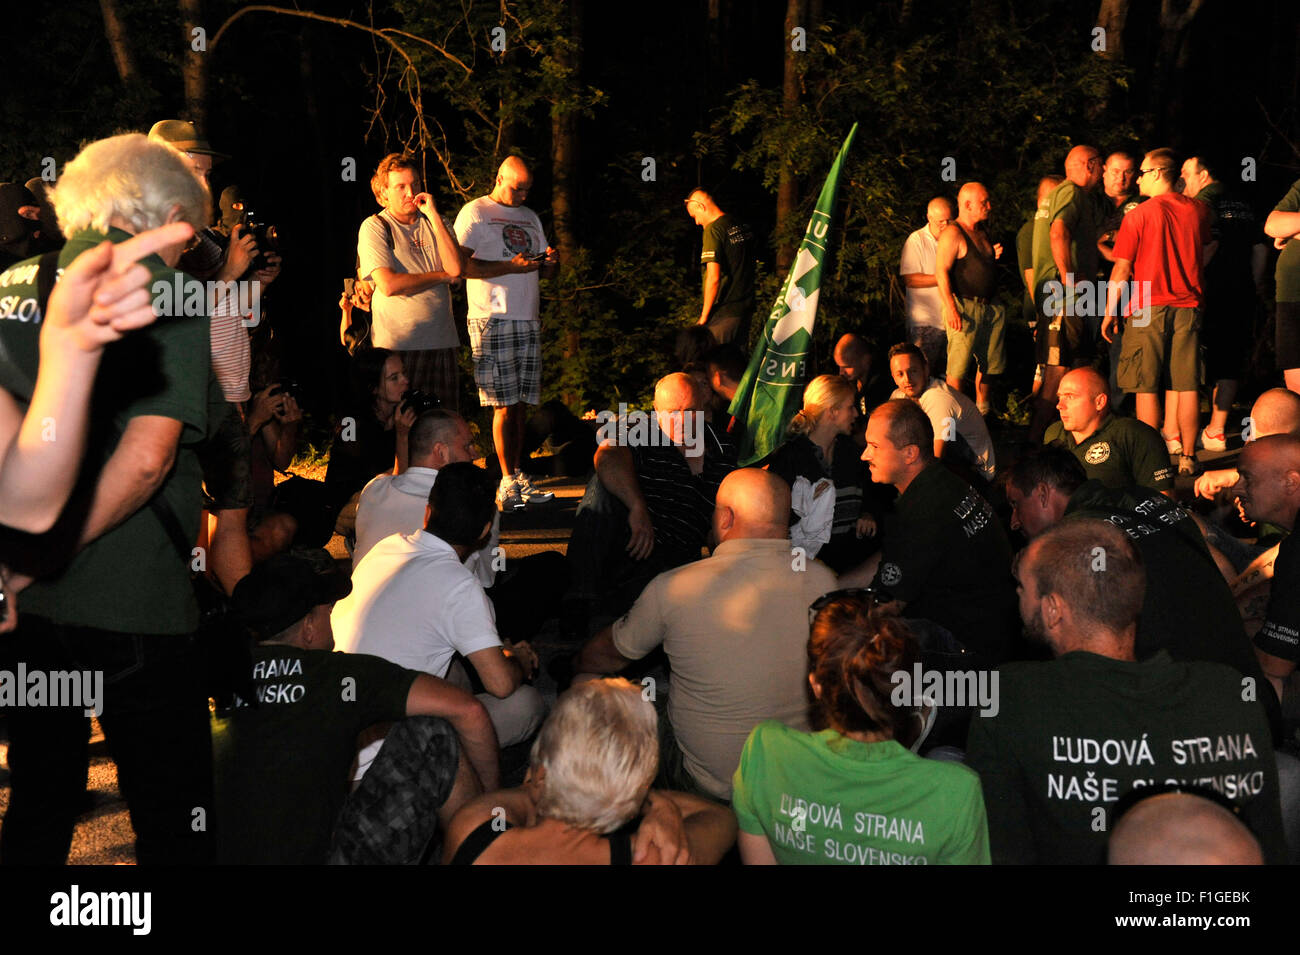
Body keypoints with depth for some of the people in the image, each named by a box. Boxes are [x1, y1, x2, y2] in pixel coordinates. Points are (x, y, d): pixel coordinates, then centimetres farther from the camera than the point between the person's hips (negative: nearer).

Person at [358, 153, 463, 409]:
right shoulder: (374, 227, 0)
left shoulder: (434, 223, 14)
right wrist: (442, 276, -4)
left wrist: (433, 215, -4)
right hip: (397, 344, -4)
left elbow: (456, 267, -4)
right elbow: (388, 285, -13)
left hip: (442, 341, 4)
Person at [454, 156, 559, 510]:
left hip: (528, 321, 6)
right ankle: (507, 482, -5)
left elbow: (546, 273, 24)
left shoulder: (530, 217, 21)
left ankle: (518, 478, 11)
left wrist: (550, 263, 0)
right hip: (492, 320, -6)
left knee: (521, 403, 5)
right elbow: (459, 264, -12)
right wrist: (510, 267, -18)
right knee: (505, 404, -8)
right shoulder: (475, 213, 0)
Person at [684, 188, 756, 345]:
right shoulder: (743, 227, 11)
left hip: (723, 313, -8)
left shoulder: (713, 230, -14)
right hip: (746, 309, 8)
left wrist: (704, 316, -15)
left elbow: (714, 278, -20)